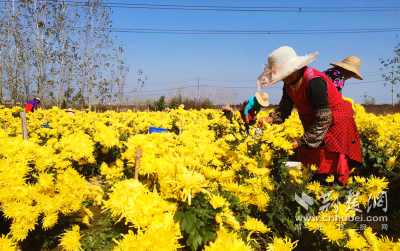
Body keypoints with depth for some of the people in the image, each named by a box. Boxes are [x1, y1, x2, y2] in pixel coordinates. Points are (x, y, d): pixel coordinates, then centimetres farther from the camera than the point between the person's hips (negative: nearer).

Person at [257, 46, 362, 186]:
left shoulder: (314, 82, -32)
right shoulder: (289, 84, -4)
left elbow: (323, 119, -29)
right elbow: (284, 108, 0)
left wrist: (302, 142, -26)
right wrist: (271, 119, -21)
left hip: (335, 126, -8)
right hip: (314, 125, 8)